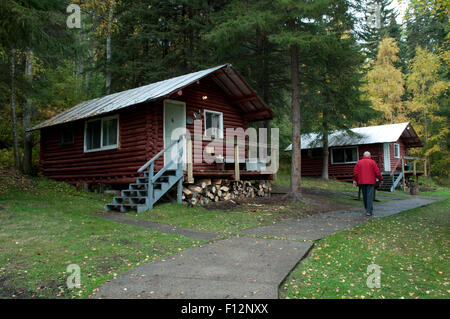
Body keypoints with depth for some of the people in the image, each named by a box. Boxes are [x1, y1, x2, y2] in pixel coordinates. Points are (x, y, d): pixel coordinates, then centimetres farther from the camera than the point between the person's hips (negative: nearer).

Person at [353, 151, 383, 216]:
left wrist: (354, 180, 8)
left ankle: (367, 209, 27)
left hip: (362, 182, 4)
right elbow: (377, 172, -4)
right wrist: (380, 179, 7)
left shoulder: (359, 162, 7)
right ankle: (369, 211, -12)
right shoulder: (372, 162, -2)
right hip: (370, 182, -3)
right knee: (370, 196, -5)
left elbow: (355, 172, 2)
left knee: (364, 196, 14)